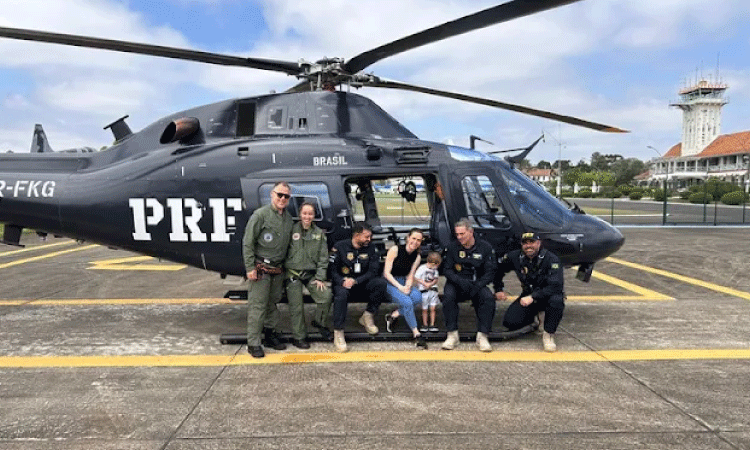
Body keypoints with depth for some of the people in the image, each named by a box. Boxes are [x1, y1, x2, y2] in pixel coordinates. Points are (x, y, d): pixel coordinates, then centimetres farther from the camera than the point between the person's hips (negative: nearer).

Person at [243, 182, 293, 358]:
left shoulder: (288, 218, 11)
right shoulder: (261, 215, -10)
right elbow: (247, 243, -10)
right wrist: (250, 268, -13)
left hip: (278, 270, 6)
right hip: (261, 269, -6)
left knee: (273, 303, 15)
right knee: (257, 306, -4)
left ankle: (270, 335, 27)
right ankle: (253, 343, 3)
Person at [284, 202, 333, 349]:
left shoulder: (319, 233, 7)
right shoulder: (292, 231, -3)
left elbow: (323, 258, 6)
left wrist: (320, 278, -1)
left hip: (311, 274, 3)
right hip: (293, 274, -2)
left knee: (326, 296, -12)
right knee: (296, 306, -2)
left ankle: (319, 322, 15)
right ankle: (298, 337, 15)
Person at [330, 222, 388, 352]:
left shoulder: (371, 249, 3)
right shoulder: (340, 247, -2)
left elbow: (373, 271, -5)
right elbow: (333, 270, -3)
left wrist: (355, 281, -19)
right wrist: (343, 281, -24)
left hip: (362, 284, 3)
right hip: (342, 283, -3)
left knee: (381, 282, -25)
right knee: (341, 294, -37)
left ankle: (367, 316, -11)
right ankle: (338, 333, -29)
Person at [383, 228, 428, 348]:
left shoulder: (417, 256, 4)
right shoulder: (395, 250, -12)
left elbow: (410, 275, 6)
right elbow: (387, 273, -13)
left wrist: (408, 286, -17)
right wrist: (400, 287, -24)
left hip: (404, 282, 5)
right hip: (390, 282, -5)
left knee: (417, 297, -27)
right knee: (407, 302, -30)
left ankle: (393, 315, -12)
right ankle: (416, 334, -20)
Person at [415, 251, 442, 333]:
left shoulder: (435, 270, 7)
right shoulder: (422, 268, -10)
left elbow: (436, 279, 7)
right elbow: (416, 278, -10)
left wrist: (430, 284, -11)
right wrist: (425, 284, -14)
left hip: (433, 290, 4)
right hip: (424, 291, -4)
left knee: (433, 308, 1)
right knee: (425, 309, 3)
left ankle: (432, 325, 10)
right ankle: (425, 325, 17)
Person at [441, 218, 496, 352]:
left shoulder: (485, 247, -1)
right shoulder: (452, 247, 0)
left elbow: (490, 272, -2)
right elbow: (447, 270, -2)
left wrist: (478, 285, -21)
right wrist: (460, 281, -22)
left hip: (477, 284, 0)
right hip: (456, 283, 0)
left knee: (488, 298, -30)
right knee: (448, 296, -32)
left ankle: (482, 336, -20)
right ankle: (452, 335, -22)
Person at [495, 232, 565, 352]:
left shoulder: (551, 259, -19)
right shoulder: (515, 257, -7)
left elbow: (555, 286, -29)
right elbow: (498, 269, 12)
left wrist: (533, 297, -36)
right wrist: (498, 290, 4)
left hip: (547, 296, -4)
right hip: (528, 295, 4)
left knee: (556, 301, -40)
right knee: (509, 322, -17)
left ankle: (548, 335, -16)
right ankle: (538, 316, 13)